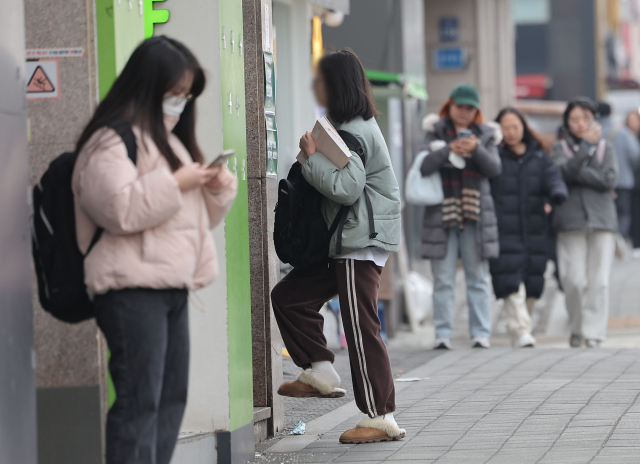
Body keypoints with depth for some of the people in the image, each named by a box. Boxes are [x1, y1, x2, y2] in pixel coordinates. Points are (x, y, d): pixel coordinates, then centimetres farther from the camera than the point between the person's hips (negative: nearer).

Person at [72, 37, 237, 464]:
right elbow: (119, 207, -24)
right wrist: (175, 183, -18)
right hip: (132, 287, -10)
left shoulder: (169, 139, 22)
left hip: (172, 285, 10)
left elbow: (199, 214, 28)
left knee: (172, 395, 11)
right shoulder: (112, 141, -9)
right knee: (138, 399, -10)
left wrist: (217, 187, 7)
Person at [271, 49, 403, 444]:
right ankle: (321, 373, 15)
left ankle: (382, 418, -6)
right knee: (289, 296, 10)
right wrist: (314, 158, 7)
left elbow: (346, 188, -23)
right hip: (344, 241, 11)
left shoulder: (356, 133, -15)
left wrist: (312, 157, -15)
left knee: (362, 327, -9)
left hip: (364, 241, -11)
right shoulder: (348, 126, 17)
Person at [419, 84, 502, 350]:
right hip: (441, 215, -1)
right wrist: (449, 150, -21)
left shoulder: (485, 135, 12)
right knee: (443, 279, -1)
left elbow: (494, 169, -2)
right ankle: (443, 334, 1)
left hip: (475, 215, 1)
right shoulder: (436, 133, 8)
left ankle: (481, 333, 4)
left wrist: (476, 149, -19)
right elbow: (423, 167, -7)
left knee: (478, 277, 1)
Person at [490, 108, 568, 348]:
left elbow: (553, 178, -1)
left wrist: (557, 192, -22)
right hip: (503, 231, -4)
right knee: (512, 283, -13)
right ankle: (521, 331, -15)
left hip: (534, 231, 4)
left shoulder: (539, 158, 12)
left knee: (532, 283, 6)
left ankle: (523, 325, 21)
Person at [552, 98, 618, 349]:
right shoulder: (561, 148, 10)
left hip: (601, 220, 1)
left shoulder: (605, 147, 11)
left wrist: (577, 174, -8)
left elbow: (609, 178, -4)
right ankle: (577, 328, 14)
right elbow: (565, 171, -11)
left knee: (599, 280, -6)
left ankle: (594, 332, -2)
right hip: (571, 221, -1)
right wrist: (586, 146, -17)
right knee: (574, 280, -6)